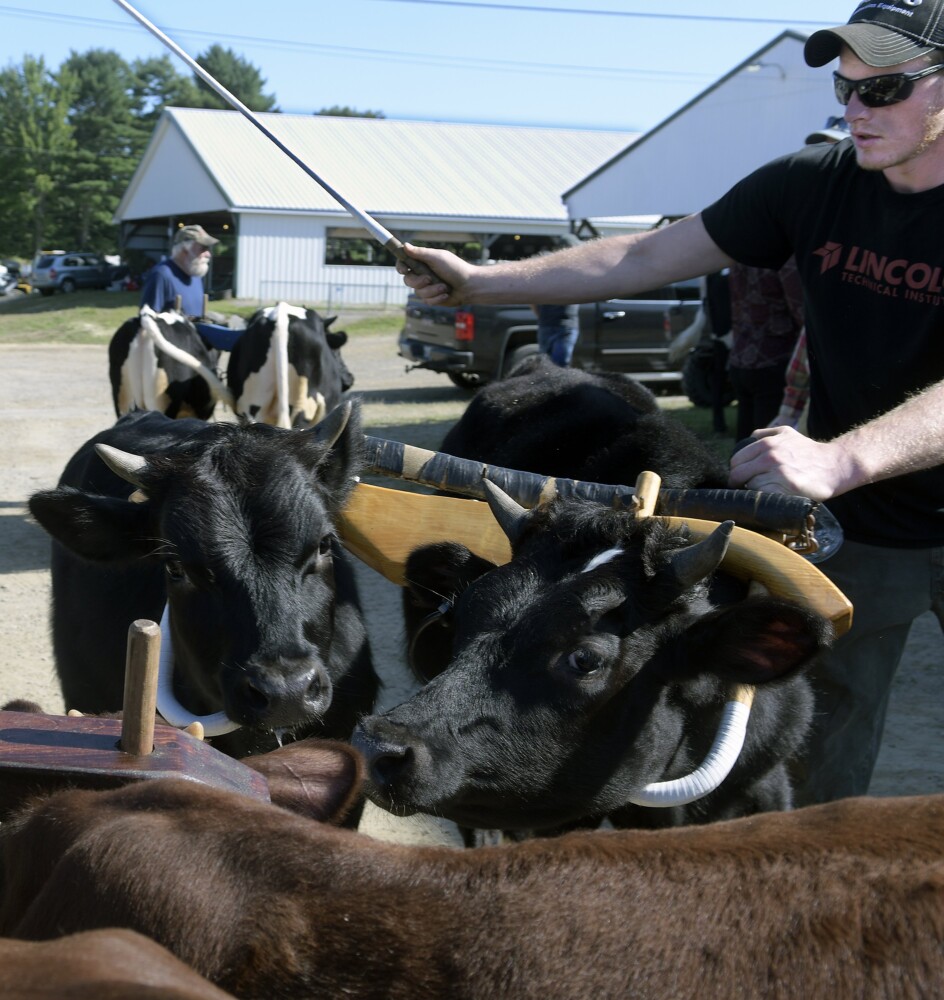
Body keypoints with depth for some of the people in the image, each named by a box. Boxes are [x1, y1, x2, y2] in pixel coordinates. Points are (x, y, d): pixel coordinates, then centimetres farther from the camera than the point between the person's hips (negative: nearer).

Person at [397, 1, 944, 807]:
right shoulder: (813, 185, -6)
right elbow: (643, 259, -2)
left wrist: (841, 459, -50)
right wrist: (479, 283, -5)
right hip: (852, 525, 3)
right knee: (817, 775, 7)